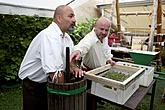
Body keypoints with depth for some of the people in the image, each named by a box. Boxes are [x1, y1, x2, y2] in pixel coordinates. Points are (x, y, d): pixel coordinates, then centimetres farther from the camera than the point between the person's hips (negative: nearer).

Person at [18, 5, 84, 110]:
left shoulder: (66, 37, 0)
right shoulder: (49, 36, -29)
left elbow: (67, 59, 5)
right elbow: (55, 71, -35)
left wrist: (74, 68, -16)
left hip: (49, 81, 8)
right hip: (33, 84, -7)